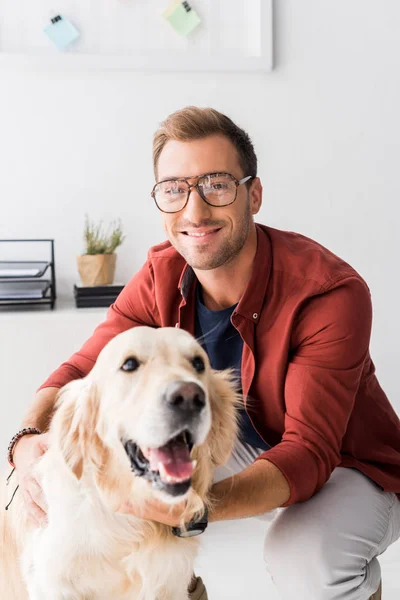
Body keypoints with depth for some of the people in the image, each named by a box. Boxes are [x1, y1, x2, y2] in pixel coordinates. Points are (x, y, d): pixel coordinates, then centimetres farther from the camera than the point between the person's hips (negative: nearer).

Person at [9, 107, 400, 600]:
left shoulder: (330, 294, -31)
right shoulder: (163, 276, -13)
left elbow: (309, 451, -35)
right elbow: (83, 371, -12)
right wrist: (30, 439, -34)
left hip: (349, 465, -5)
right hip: (245, 445, 5)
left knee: (306, 560, -36)